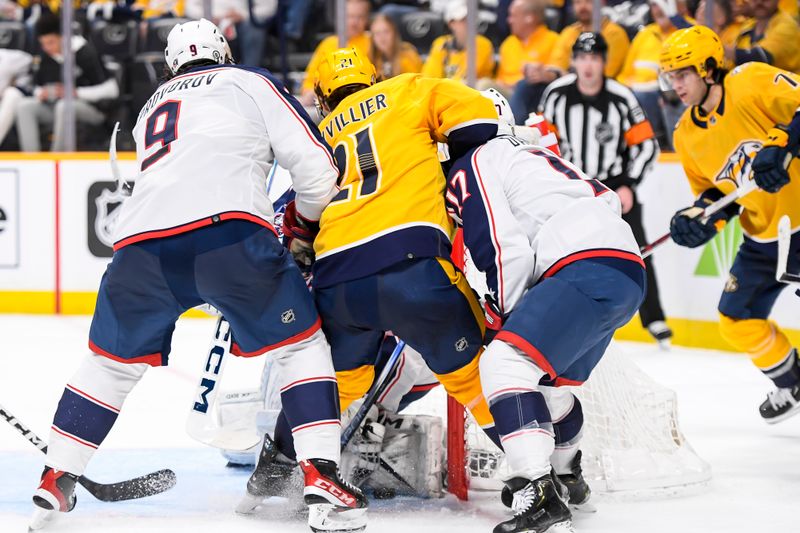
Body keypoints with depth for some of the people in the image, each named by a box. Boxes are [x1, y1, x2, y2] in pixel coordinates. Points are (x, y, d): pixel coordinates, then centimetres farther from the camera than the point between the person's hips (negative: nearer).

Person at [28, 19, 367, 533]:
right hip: (229, 228, -4)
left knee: (113, 360, 23)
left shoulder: (152, 108, 36)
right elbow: (316, 165, 10)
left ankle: (55, 481, 21)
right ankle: (322, 480, -2)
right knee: (302, 344, 12)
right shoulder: (252, 82, 20)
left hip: (143, 240, 4)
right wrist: (302, 225, 29)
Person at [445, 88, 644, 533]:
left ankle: (539, 495, -32)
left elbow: (507, 252, -7)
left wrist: (503, 316, 8)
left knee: (506, 361, -19)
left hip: (586, 273, -10)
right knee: (549, 379, 28)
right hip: (628, 274, 10)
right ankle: (565, 476, 49)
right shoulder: (530, 154, 32)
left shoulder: (472, 166, 4)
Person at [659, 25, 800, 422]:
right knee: (738, 321, 8)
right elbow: (713, 192, 12)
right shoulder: (687, 137, 5)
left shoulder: (752, 83, -16)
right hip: (765, 237, 7)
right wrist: (700, 217, -7)